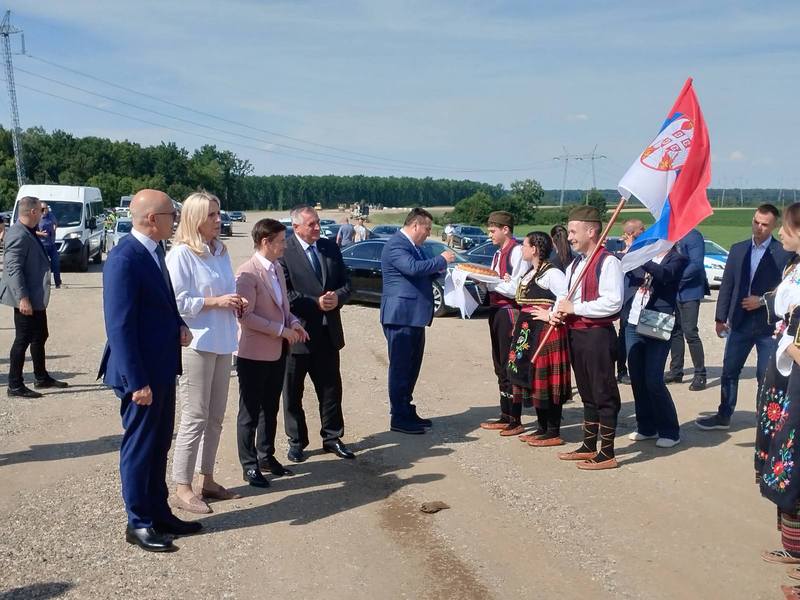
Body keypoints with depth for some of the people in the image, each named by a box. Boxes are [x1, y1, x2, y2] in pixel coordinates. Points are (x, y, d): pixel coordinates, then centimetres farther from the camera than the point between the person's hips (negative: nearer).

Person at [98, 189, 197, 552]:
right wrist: (137, 381, -23)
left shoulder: (154, 251, 9)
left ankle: (159, 513, 31)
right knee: (139, 447, 5)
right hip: (142, 373, -9)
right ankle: (138, 523, 19)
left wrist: (178, 325, 1)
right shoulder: (124, 259, -20)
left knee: (159, 446, 18)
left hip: (162, 369, 9)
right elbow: (120, 325, -22)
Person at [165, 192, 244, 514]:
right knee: (194, 418, -4)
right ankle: (182, 489, 6)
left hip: (222, 343, 8)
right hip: (195, 344, -8)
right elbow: (177, 302, -15)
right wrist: (216, 301, -16)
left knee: (216, 416, 13)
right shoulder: (181, 254, -10)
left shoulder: (221, 252, 13)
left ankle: (207, 480, 24)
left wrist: (236, 302, 1)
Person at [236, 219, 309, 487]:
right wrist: (281, 330, -18)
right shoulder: (248, 273, -17)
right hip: (254, 354, -8)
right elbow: (245, 316, -21)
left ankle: (267, 455, 32)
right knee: (250, 412, 5)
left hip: (278, 352, 8)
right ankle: (249, 465, 15)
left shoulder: (277, 268, 9)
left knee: (271, 408, 18)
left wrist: (293, 322, -1)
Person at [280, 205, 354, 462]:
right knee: (292, 392, 9)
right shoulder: (284, 252, -12)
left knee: (331, 388, 12)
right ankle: (296, 441, 23)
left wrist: (337, 297, -11)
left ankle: (332, 437, 26)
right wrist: (316, 303, -20)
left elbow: (346, 283, 9)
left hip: (328, 332, 5)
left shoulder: (330, 247, 7)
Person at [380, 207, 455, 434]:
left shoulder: (413, 245, 17)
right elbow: (413, 268, -29)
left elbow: (423, 274, 24)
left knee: (411, 367, 15)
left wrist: (440, 267, 6)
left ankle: (407, 412, 25)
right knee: (400, 367, -4)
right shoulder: (396, 245, -14)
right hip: (401, 316, -10)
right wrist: (442, 260, -16)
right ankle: (399, 419, 3)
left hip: (414, 316, 10)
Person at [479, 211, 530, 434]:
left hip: (509, 312, -9)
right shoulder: (498, 253, 15)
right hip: (496, 310, 9)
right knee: (500, 366, 15)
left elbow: (515, 289, -19)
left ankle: (515, 421, 5)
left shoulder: (517, 252, -13)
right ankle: (505, 416, 25)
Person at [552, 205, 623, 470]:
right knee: (587, 394, 17)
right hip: (575, 333, 9)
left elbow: (613, 302, -22)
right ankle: (589, 447, 27)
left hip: (598, 334, -9)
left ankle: (607, 454, 7)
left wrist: (575, 308, -17)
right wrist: (558, 312, 0)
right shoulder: (574, 264, 15)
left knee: (604, 394, -1)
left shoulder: (608, 262, -13)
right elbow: (566, 297, 23)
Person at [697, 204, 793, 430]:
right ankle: (723, 416, 25)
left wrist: (762, 300, -16)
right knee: (729, 371, 11)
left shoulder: (784, 253, -8)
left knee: (766, 375, 4)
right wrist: (721, 317, 6)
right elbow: (726, 285, 8)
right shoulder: (738, 249, 6)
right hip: (740, 323, 4)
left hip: (769, 325, -4)